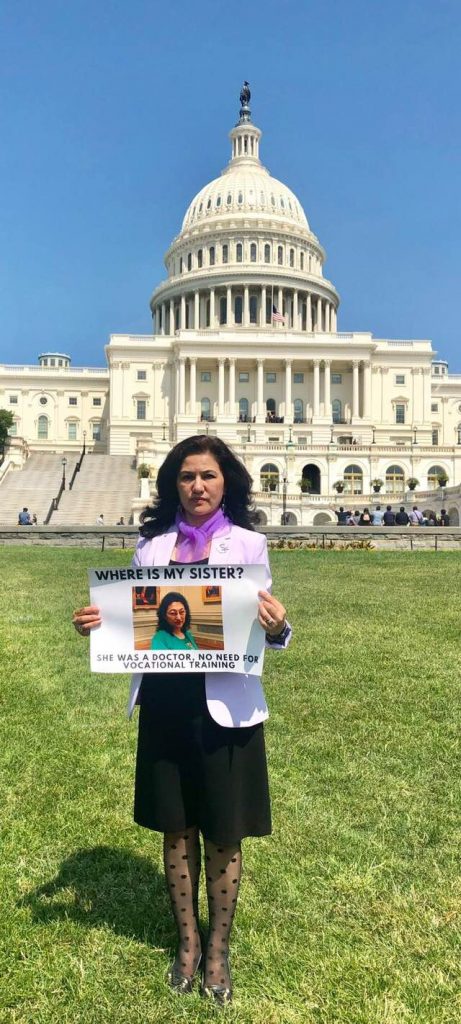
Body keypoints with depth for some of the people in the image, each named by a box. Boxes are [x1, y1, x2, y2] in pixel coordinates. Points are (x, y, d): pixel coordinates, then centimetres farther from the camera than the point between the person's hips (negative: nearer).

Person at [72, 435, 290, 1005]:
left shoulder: (247, 544, -3)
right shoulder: (151, 543, 3)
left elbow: (262, 629, -3)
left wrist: (278, 629, -25)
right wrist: (95, 623, -10)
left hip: (225, 707, -2)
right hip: (165, 704, 2)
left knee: (223, 835, 12)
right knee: (176, 830, 17)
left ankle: (218, 948, 37)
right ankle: (187, 941, 40)